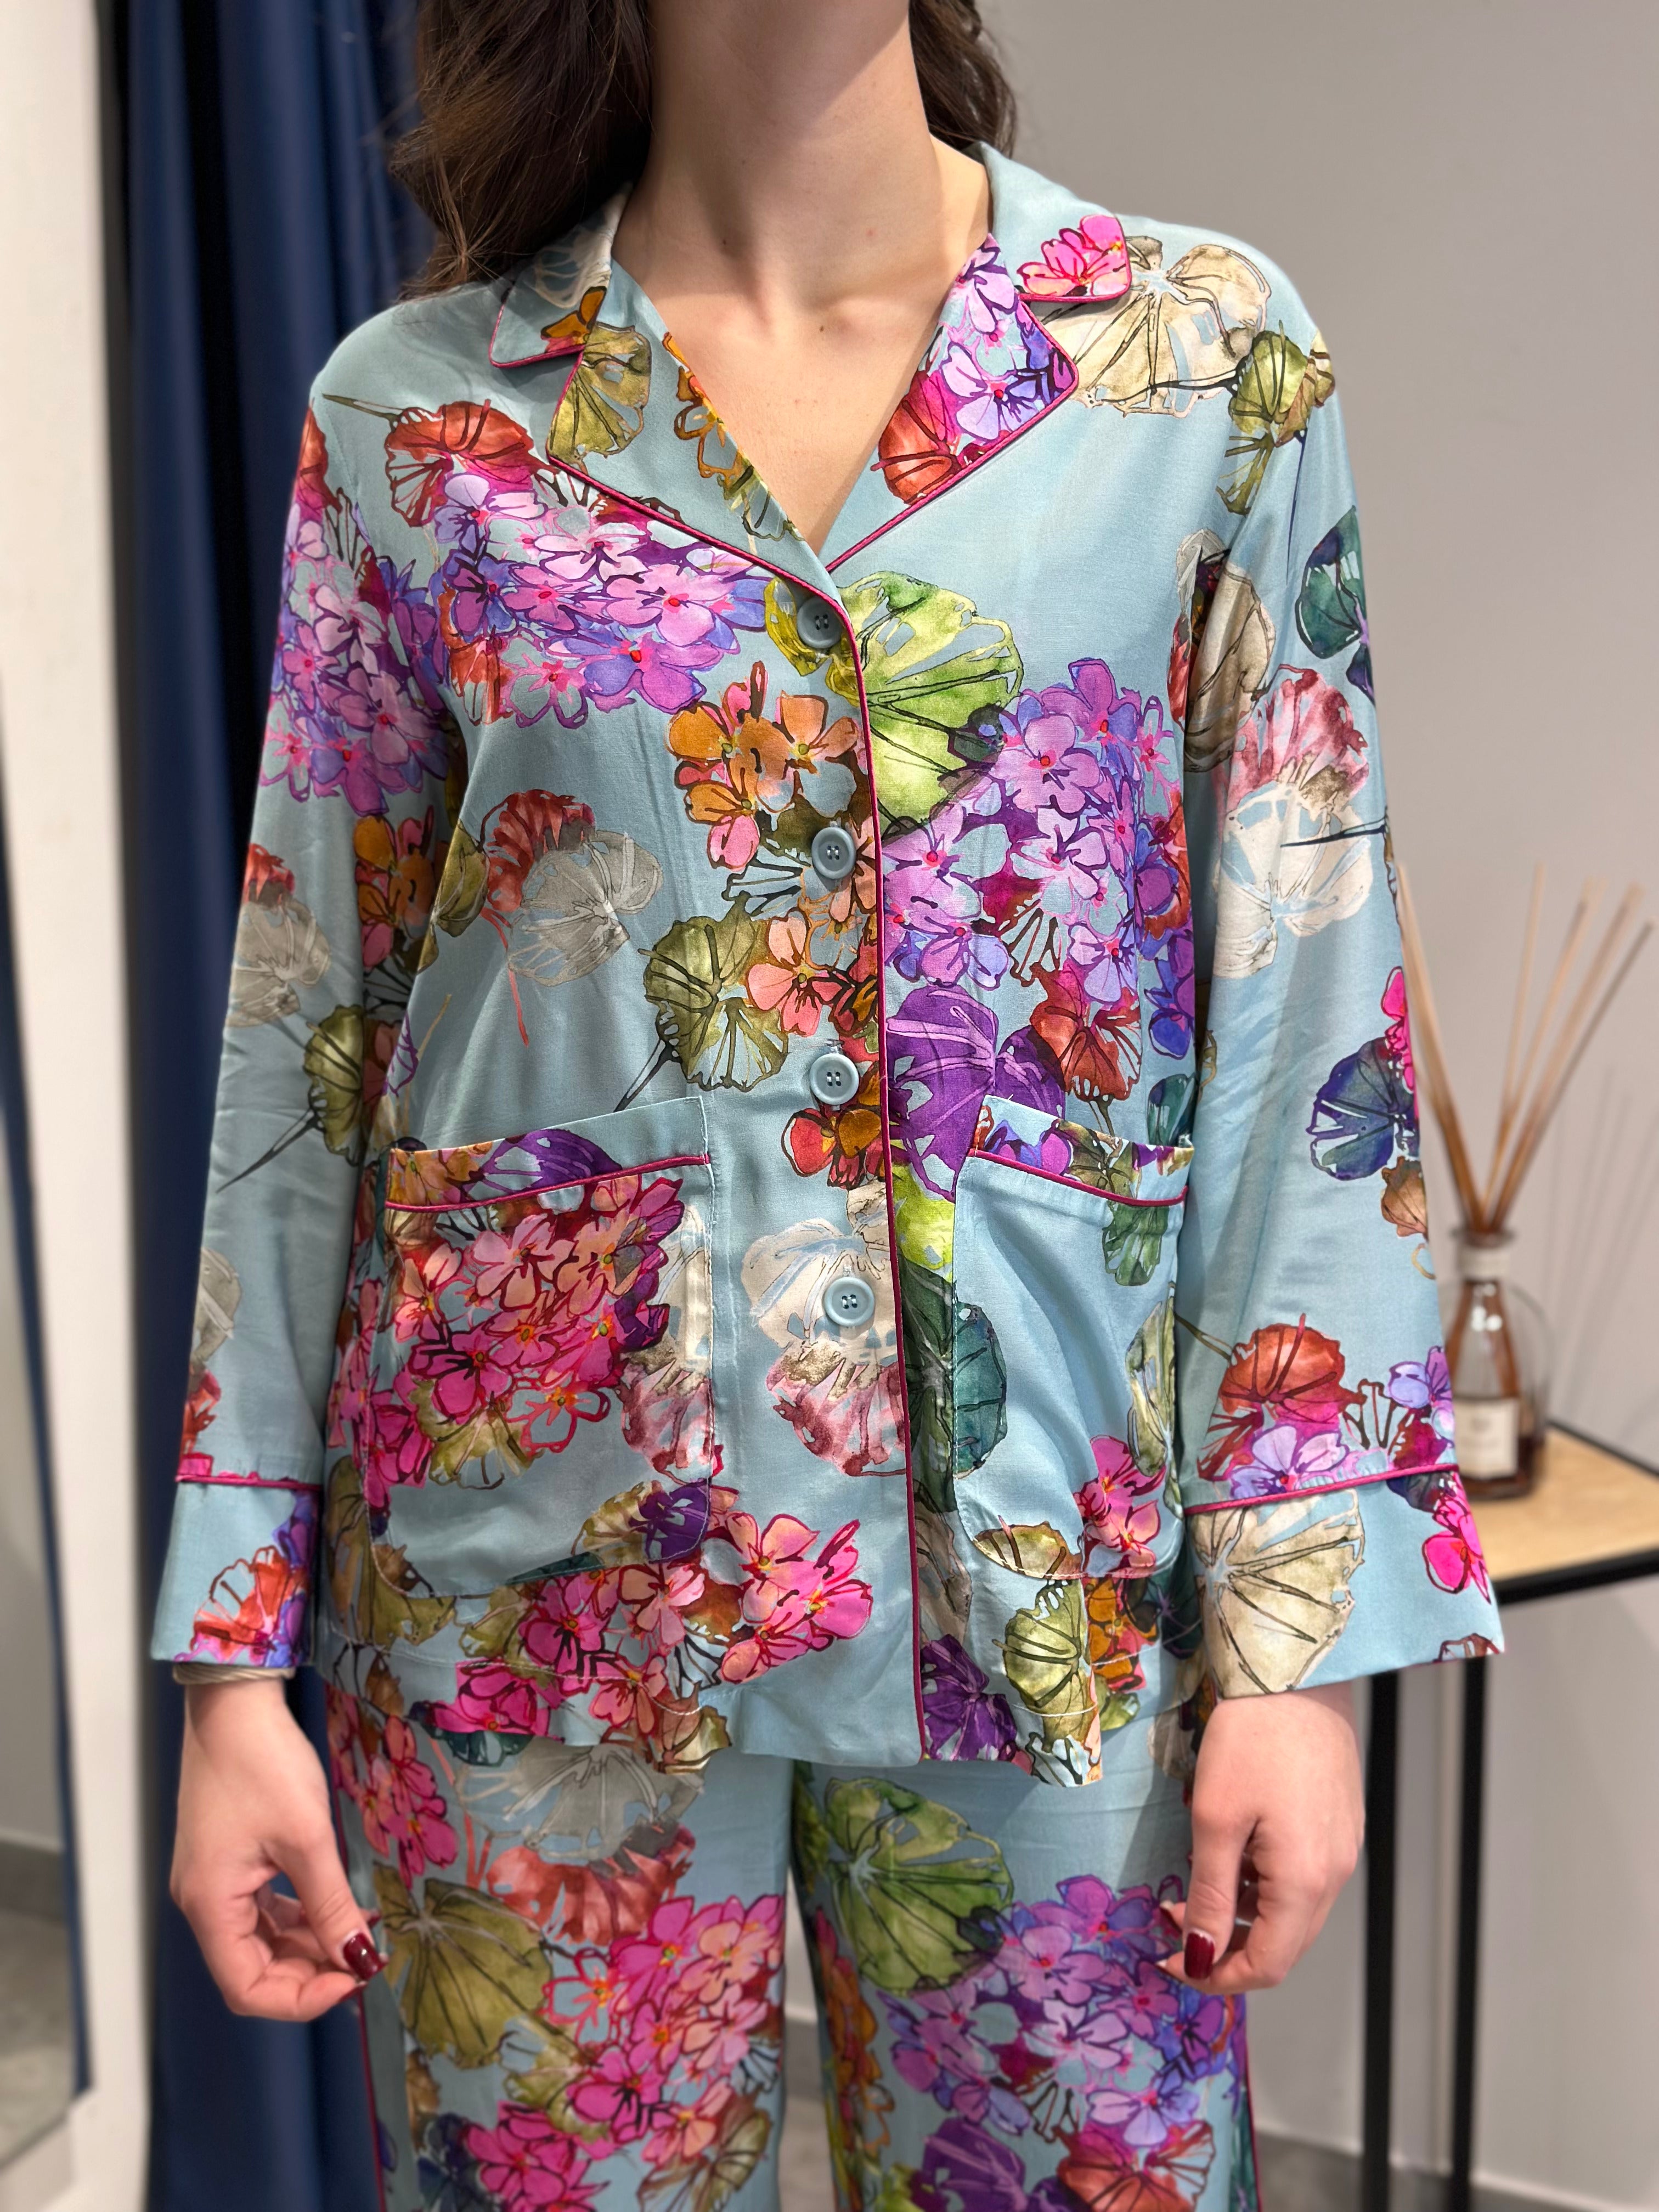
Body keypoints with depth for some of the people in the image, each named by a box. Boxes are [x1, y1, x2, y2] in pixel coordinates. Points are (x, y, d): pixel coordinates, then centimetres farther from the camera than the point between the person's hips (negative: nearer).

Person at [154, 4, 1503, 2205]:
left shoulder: (1214, 354, 0)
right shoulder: (415, 412, 0)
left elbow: (1311, 1029, -2)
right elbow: (302, 1051, 2)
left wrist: (1304, 1634, -5)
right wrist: (232, 1659, 1)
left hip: (1046, 1553, 0)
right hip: (533, 1568, 1)